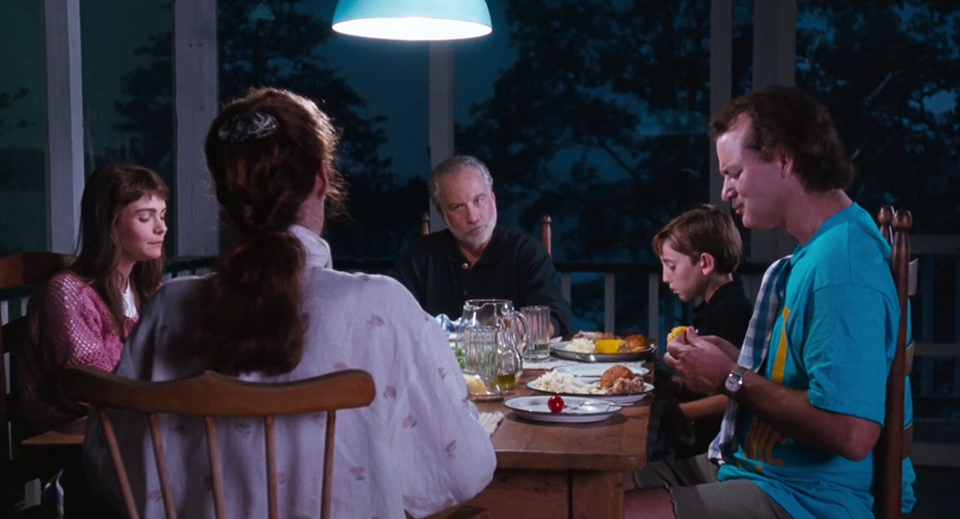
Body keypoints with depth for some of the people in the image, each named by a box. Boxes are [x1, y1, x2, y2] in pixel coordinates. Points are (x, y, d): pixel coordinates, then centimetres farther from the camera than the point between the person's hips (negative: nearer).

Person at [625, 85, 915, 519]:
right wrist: (729, 359, 4)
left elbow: (851, 434, -29)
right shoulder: (816, 250, 11)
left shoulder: (841, 268, -22)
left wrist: (731, 379, -17)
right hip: (758, 466, 10)